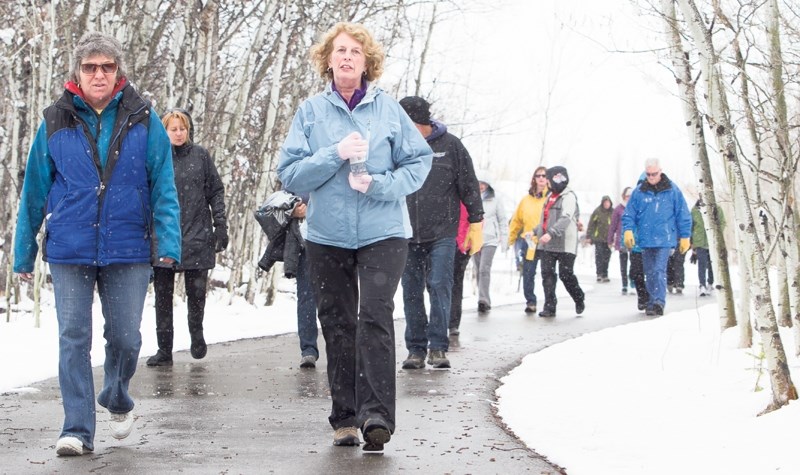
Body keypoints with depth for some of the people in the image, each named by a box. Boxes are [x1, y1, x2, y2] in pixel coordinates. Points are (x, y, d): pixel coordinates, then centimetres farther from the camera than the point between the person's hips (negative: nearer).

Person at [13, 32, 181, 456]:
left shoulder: (143, 120, 1)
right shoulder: (56, 123, 3)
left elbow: (163, 186, 0)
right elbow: (34, 193, 7)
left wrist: (169, 242, -11)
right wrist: (23, 253, 9)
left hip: (127, 250, 0)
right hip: (69, 251, 0)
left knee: (125, 338, 6)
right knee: (73, 338, -2)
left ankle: (117, 400, 34)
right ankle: (78, 429, 3)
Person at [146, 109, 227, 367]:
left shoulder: (200, 155, 3)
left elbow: (216, 192, 6)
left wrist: (221, 226, 0)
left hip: (197, 238, 0)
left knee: (197, 292, 5)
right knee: (163, 296, 3)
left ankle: (196, 333, 30)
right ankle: (164, 350, 9)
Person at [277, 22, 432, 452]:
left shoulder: (388, 109, 2)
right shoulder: (310, 111, 3)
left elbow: (419, 162, 2)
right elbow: (290, 174, -2)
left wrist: (380, 184, -15)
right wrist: (336, 155, -16)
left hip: (383, 232, -2)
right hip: (327, 235, 2)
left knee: (375, 316, -15)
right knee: (337, 325, 6)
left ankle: (376, 414, -19)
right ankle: (345, 417, 14)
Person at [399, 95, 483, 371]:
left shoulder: (450, 146, 0)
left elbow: (469, 186, 5)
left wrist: (475, 224, 4)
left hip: (442, 234, -3)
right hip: (406, 235, 3)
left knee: (439, 286, -10)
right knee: (412, 292, 4)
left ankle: (438, 347, -5)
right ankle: (416, 349, 11)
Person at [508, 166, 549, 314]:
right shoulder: (526, 199, 9)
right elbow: (517, 220, 14)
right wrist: (511, 238, 13)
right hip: (529, 242, 3)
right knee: (528, 274, 4)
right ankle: (530, 302, 14)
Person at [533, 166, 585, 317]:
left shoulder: (568, 197, -10)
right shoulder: (551, 196, 18)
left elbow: (565, 219, -24)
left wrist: (551, 233, -34)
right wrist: (535, 231, 16)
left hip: (564, 244, -8)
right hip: (547, 244, 8)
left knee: (566, 274, -3)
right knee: (547, 274, 0)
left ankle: (579, 299, 20)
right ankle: (549, 306, 1)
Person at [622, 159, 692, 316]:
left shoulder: (672, 190, 0)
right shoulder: (639, 191, 3)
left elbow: (683, 215, 4)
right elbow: (629, 214, 6)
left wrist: (684, 237, 3)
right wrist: (628, 230, -11)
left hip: (665, 239, -3)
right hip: (645, 240, 3)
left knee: (659, 271, -15)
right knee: (649, 273, 9)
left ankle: (658, 302, -20)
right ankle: (654, 303, 19)